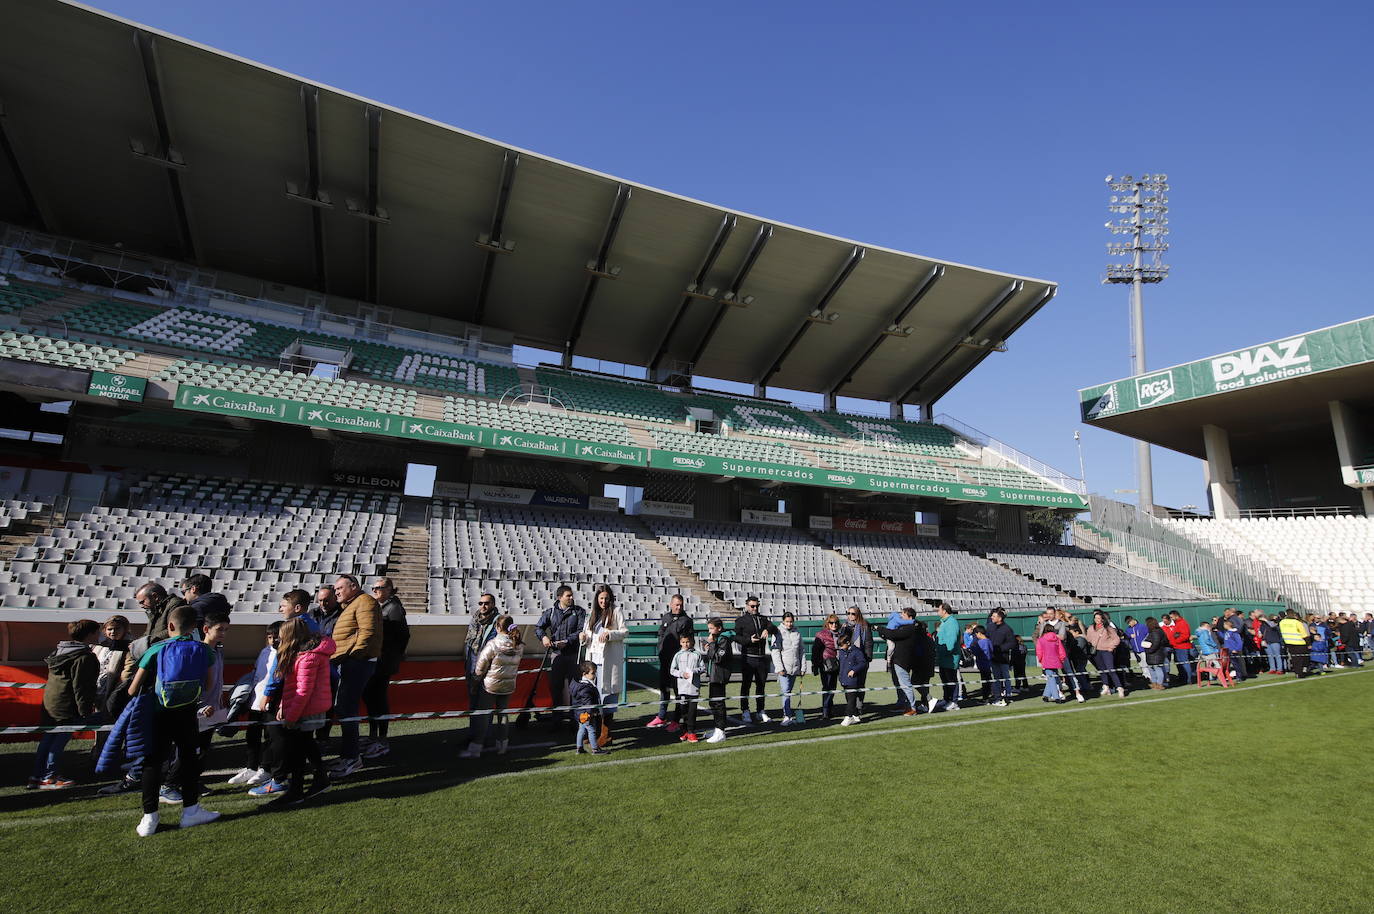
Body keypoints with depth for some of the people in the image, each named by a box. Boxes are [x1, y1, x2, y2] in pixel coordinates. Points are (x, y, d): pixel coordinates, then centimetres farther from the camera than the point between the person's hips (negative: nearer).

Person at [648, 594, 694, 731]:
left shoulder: (687, 620, -4)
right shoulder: (665, 618, 10)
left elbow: (689, 641, -6)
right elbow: (660, 635, 16)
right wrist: (661, 651, 5)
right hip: (664, 659, 5)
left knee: (678, 690, -1)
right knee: (663, 688, 13)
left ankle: (676, 721, 7)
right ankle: (662, 718, 24)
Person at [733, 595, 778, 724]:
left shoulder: (763, 619, 15)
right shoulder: (741, 620, 3)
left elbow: (774, 629, 2)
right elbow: (736, 637, -4)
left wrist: (768, 629, -19)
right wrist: (749, 640, -18)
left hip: (762, 657, 4)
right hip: (748, 657, -4)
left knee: (761, 685, 10)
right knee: (746, 685, 0)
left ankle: (760, 712, 19)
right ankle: (745, 712, 7)